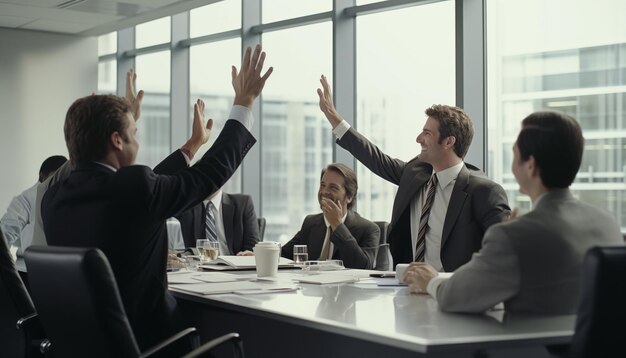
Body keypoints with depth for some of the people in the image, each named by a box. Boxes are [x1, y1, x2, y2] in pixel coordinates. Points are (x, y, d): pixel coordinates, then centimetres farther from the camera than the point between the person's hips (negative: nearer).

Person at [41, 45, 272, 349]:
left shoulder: (54, 197, 1)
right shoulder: (132, 186, -21)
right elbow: (211, 172, -7)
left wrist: (192, 145, 24)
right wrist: (244, 102, 4)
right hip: (143, 340, -7)